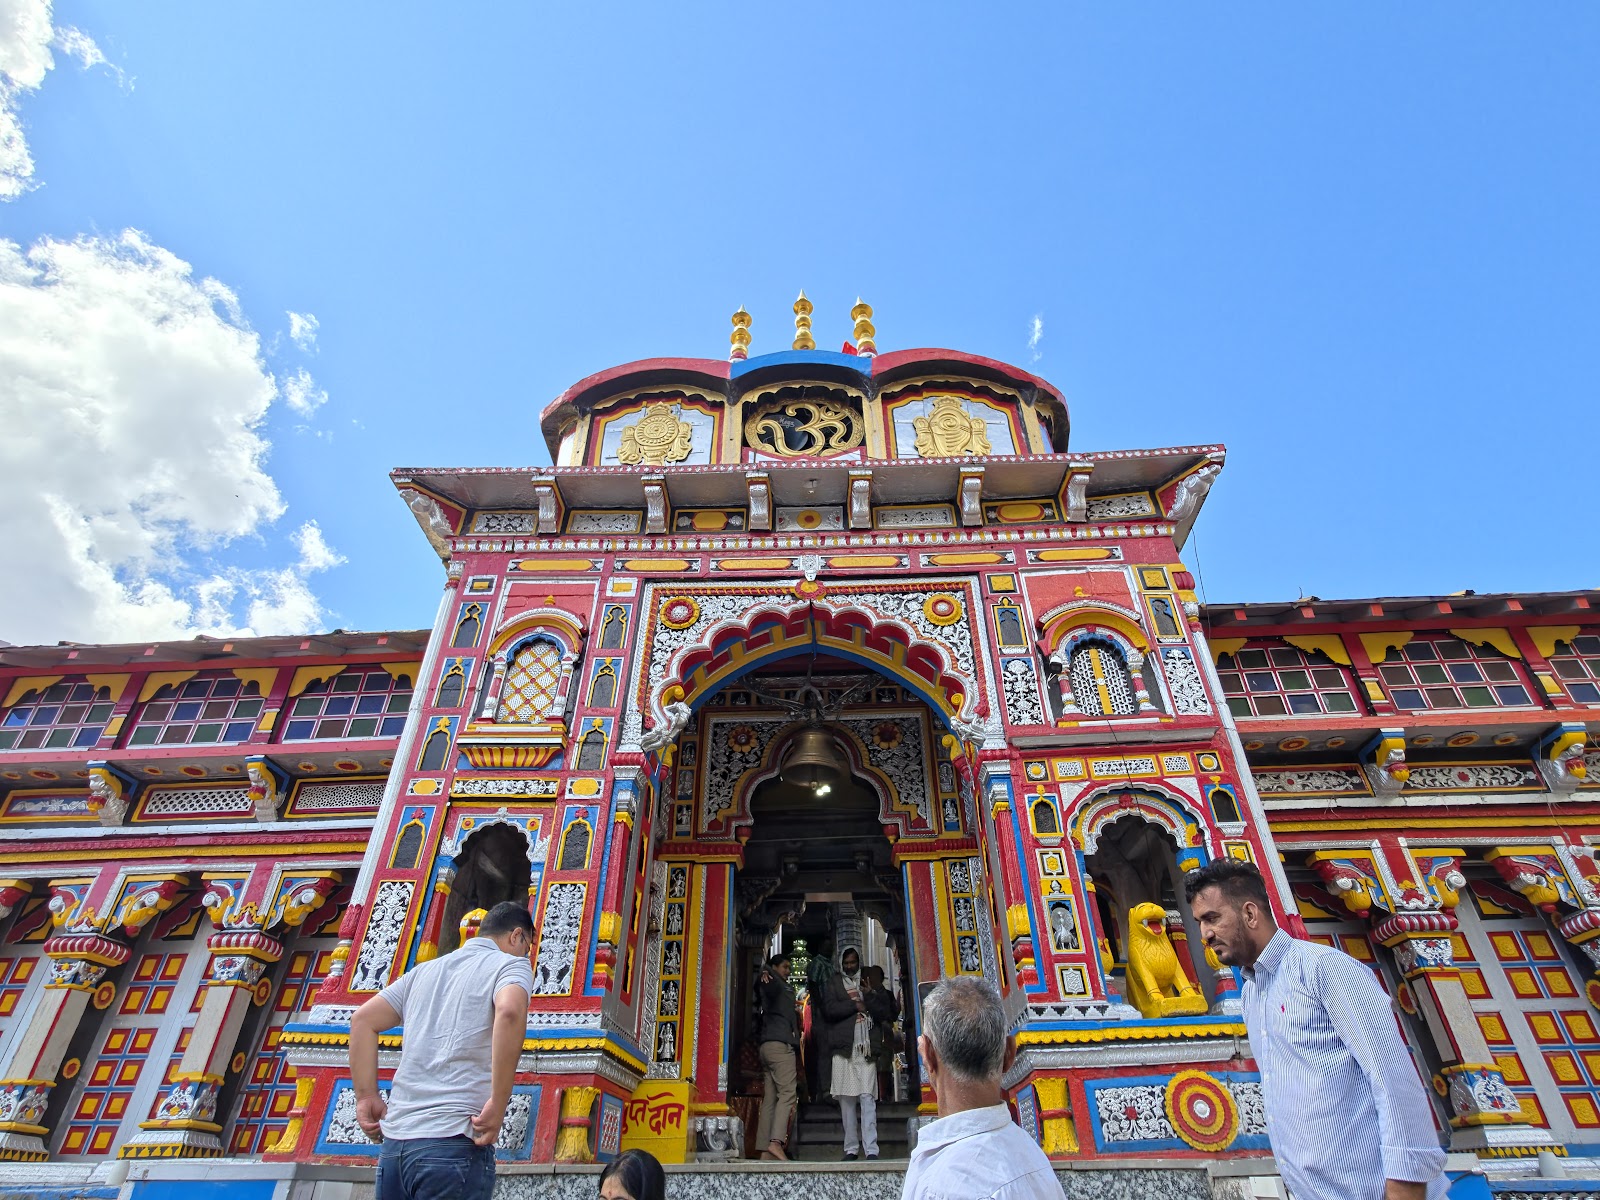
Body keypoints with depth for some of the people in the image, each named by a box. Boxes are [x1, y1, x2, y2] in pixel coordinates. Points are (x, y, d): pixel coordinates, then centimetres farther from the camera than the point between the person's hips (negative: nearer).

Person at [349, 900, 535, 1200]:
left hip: (393, 1142, 6)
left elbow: (362, 1020, 15)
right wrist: (498, 1104, -18)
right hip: (453, 1141, -6)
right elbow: (509, 1011, -22)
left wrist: (367, 1097, 12)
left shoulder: (426, 970, 20)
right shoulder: (512, 965, 0)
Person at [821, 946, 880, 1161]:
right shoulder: (834, 982, 12)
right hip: (844, 1046, 0)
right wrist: (855, 1005, -6)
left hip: (865, 1046, 0)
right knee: (846, 1099, 1)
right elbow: (829, 1009, -3)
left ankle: (871, 1149, -10)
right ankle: (851, 1149, 8)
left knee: (868, 1097, -8)